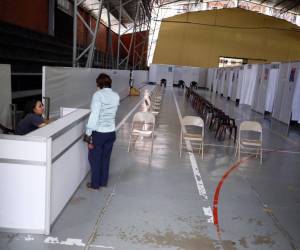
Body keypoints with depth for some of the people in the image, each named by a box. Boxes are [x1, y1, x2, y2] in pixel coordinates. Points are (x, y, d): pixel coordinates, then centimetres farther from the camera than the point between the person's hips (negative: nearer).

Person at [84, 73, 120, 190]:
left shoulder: (98, 95, -15)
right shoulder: (116, 96, 1)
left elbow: (94, 115, -19)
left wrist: (88, 133, -16)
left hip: (98, 132, -5)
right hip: (111, 132, 5)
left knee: (95, 158, 12)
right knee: (106, 158, 18)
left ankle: (95, 184, 22)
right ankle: (103, 182, 30)